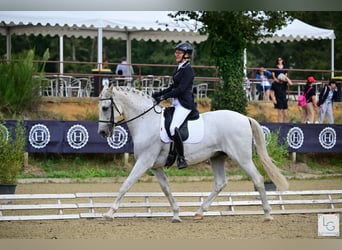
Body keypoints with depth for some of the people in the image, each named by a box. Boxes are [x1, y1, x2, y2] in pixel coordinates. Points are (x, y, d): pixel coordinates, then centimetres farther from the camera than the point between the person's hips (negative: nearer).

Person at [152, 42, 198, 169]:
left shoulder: (188, 70, -12)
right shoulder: (180, 68, 17)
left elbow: (181, 89, -20)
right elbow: (173, 87, 22)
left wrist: (164, 96, -21)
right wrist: (158, 94, 15)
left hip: (185, 104, -11)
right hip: (177, 103, 11)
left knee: (173, 128, -25)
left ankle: (181, 158, -19)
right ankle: (172, 154, 15)